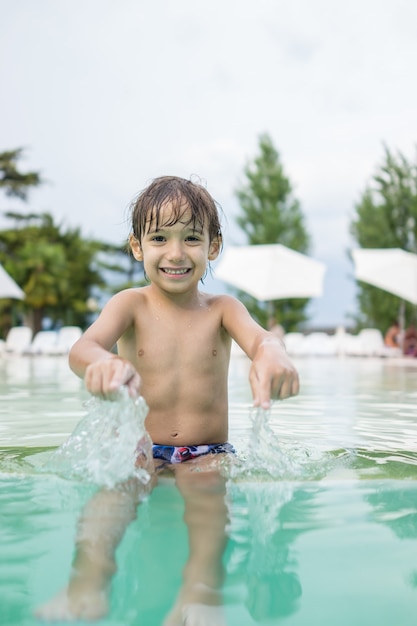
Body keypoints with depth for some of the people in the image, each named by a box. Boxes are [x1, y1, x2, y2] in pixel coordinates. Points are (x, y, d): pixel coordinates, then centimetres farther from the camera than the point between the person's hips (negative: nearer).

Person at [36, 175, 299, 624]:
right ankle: (88, 589, -49)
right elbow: (83, 345, -19)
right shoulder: (131, 305, 2)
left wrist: (271, 353, -47)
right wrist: (102, 362, -48)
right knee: (114, 486, -31)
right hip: (138, 450, 0)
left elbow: (258, 336, -18)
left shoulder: (221, 309, 5)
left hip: (208, 453, 1)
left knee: (208, 485, -32)